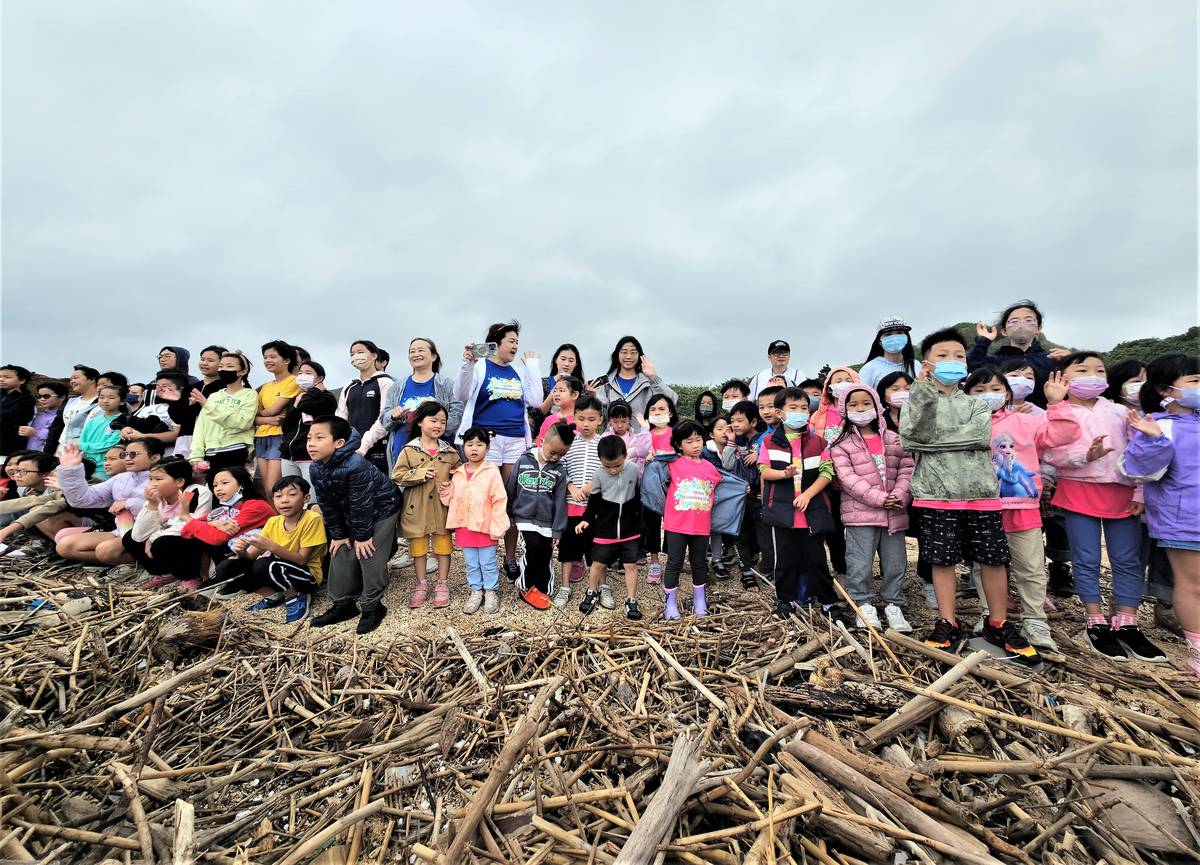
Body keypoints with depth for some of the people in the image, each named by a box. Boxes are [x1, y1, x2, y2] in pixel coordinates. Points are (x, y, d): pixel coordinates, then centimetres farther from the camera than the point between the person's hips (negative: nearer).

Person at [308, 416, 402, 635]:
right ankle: (343, 604, 25)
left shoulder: (355, 465, -36)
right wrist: (338, 534, 1)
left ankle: (373, 607, 11)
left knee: (369, 557, -7)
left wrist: (363, 536, -20)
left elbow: (360, 504, -29)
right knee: (341, 556, 9)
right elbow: (327, 504, -2)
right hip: (350, 513, 8)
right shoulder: (317, 469, -11)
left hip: (381, 508, -8)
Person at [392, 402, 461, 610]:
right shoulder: (409, 450, -4)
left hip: (442, 507, 1)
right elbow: (397, 475, -6)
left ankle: (442, 584, 21)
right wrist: (418, 474, -19)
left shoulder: (449, 452, 2)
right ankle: (421, 584, 27)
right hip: (417, 508, -1)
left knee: (443, 545, 7)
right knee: (418, 545, 11)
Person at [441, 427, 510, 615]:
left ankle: (491, 591, 27)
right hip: (464, 527, 5)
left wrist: (497, 527, -15)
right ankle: (476, 591, 33)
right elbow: (454, 500, 15)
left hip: (485, 527, -4)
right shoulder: (458, 473, 5)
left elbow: (499, 501, -12)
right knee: (471, 564, 17)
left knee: (488, 563, 10)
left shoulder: (492, 472, -11)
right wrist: (445, 493, -6)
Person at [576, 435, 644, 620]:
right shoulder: (599, 475, -13)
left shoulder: (634, 470, -11)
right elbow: (594, 501, 0)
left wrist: (640, 523, 8)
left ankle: (631, 601, 21)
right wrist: (586, 520, -11)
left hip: (629, 529, 0)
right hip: (605, 530, 0)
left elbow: (639, 497, 3)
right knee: (598, 563, 13)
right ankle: (592, 593, 35)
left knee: (631, 565, 6)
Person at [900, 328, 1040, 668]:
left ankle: (998, 624, 24)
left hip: (981, 491, 3)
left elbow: (981, 436, -9)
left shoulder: (976, 403, 11)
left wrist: (933, 440, -13)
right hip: (937, 494, -2)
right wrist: (924, 392, -21)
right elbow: (912, 437, -15)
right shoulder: (916, 402, 5)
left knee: (994, 558, 7)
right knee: (942, 560, 5)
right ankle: (948, 623, 18)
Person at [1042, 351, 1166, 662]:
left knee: (1128, 561, 8)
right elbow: (1052, 455, -11)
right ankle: (1096, 624, 14)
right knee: (1087, 561, 3)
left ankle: (1127, 625, 19)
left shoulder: (1119, 412, 11)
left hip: (1122, 493, 4)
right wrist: (1087, 455, -27)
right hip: (1079, 493, -4)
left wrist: (1140, 492, 0)